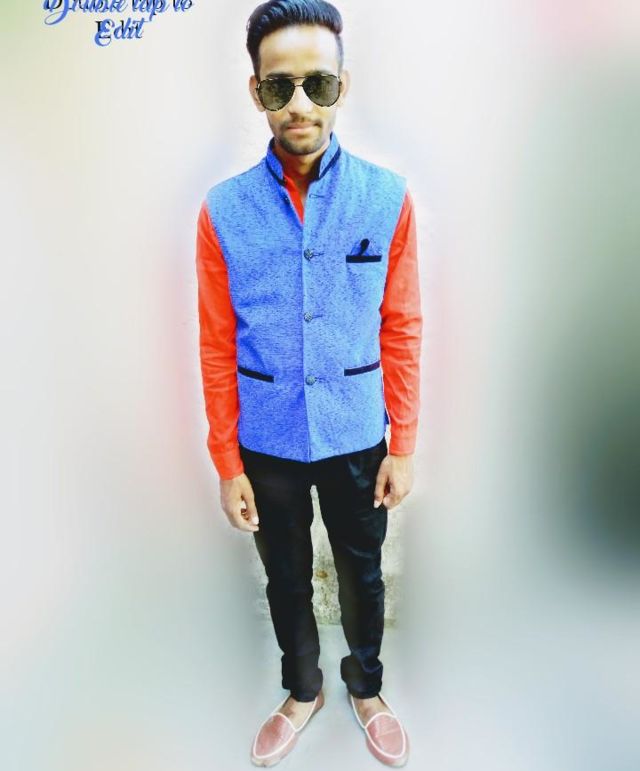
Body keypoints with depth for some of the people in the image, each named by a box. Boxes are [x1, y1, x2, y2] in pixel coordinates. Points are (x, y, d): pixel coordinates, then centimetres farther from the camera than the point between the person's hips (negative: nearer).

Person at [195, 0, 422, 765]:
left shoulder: (388, 198, -9)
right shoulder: (224, 209, -9)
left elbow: (401, 331, -4)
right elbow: (217, 347, -5)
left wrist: (403, 447, -3)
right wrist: (227, 462, -2)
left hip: (356, 438, 0)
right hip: (268, 444, 1)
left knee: (362, 574, 20)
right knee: (286, 580, 20)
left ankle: (366, 688, 49)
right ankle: (301, 690, 49)